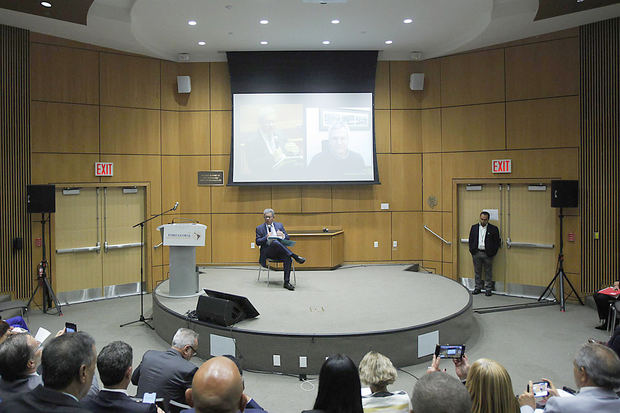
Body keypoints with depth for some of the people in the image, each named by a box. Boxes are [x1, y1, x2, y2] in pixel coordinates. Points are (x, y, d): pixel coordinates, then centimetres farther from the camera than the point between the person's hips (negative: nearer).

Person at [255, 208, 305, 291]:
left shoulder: (279, 225, 16)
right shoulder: (259, 228, 10)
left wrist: (283, 236, -12)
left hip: (280, 251, 2)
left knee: (288, 258, -32)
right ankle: (295, 256, -32)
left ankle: (286, 282, -31)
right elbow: (258, 242, 0)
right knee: (275, 242, -36)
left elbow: (287, 238, 12)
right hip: (267, 252, -2)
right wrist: (266, 237, -19)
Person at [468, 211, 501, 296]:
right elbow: (471, 240, 12)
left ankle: (488, 289, 14)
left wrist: (492, 252, -8)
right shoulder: (474, 227, 8)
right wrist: (472, 250, 2)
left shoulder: (493, 229, -1)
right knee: (477, 272, 11)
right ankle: (477, 288, 21)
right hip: (476, 253, 3)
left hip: (487, 254, -3)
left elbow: (497, 242, 0)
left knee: (488, 272, 5)